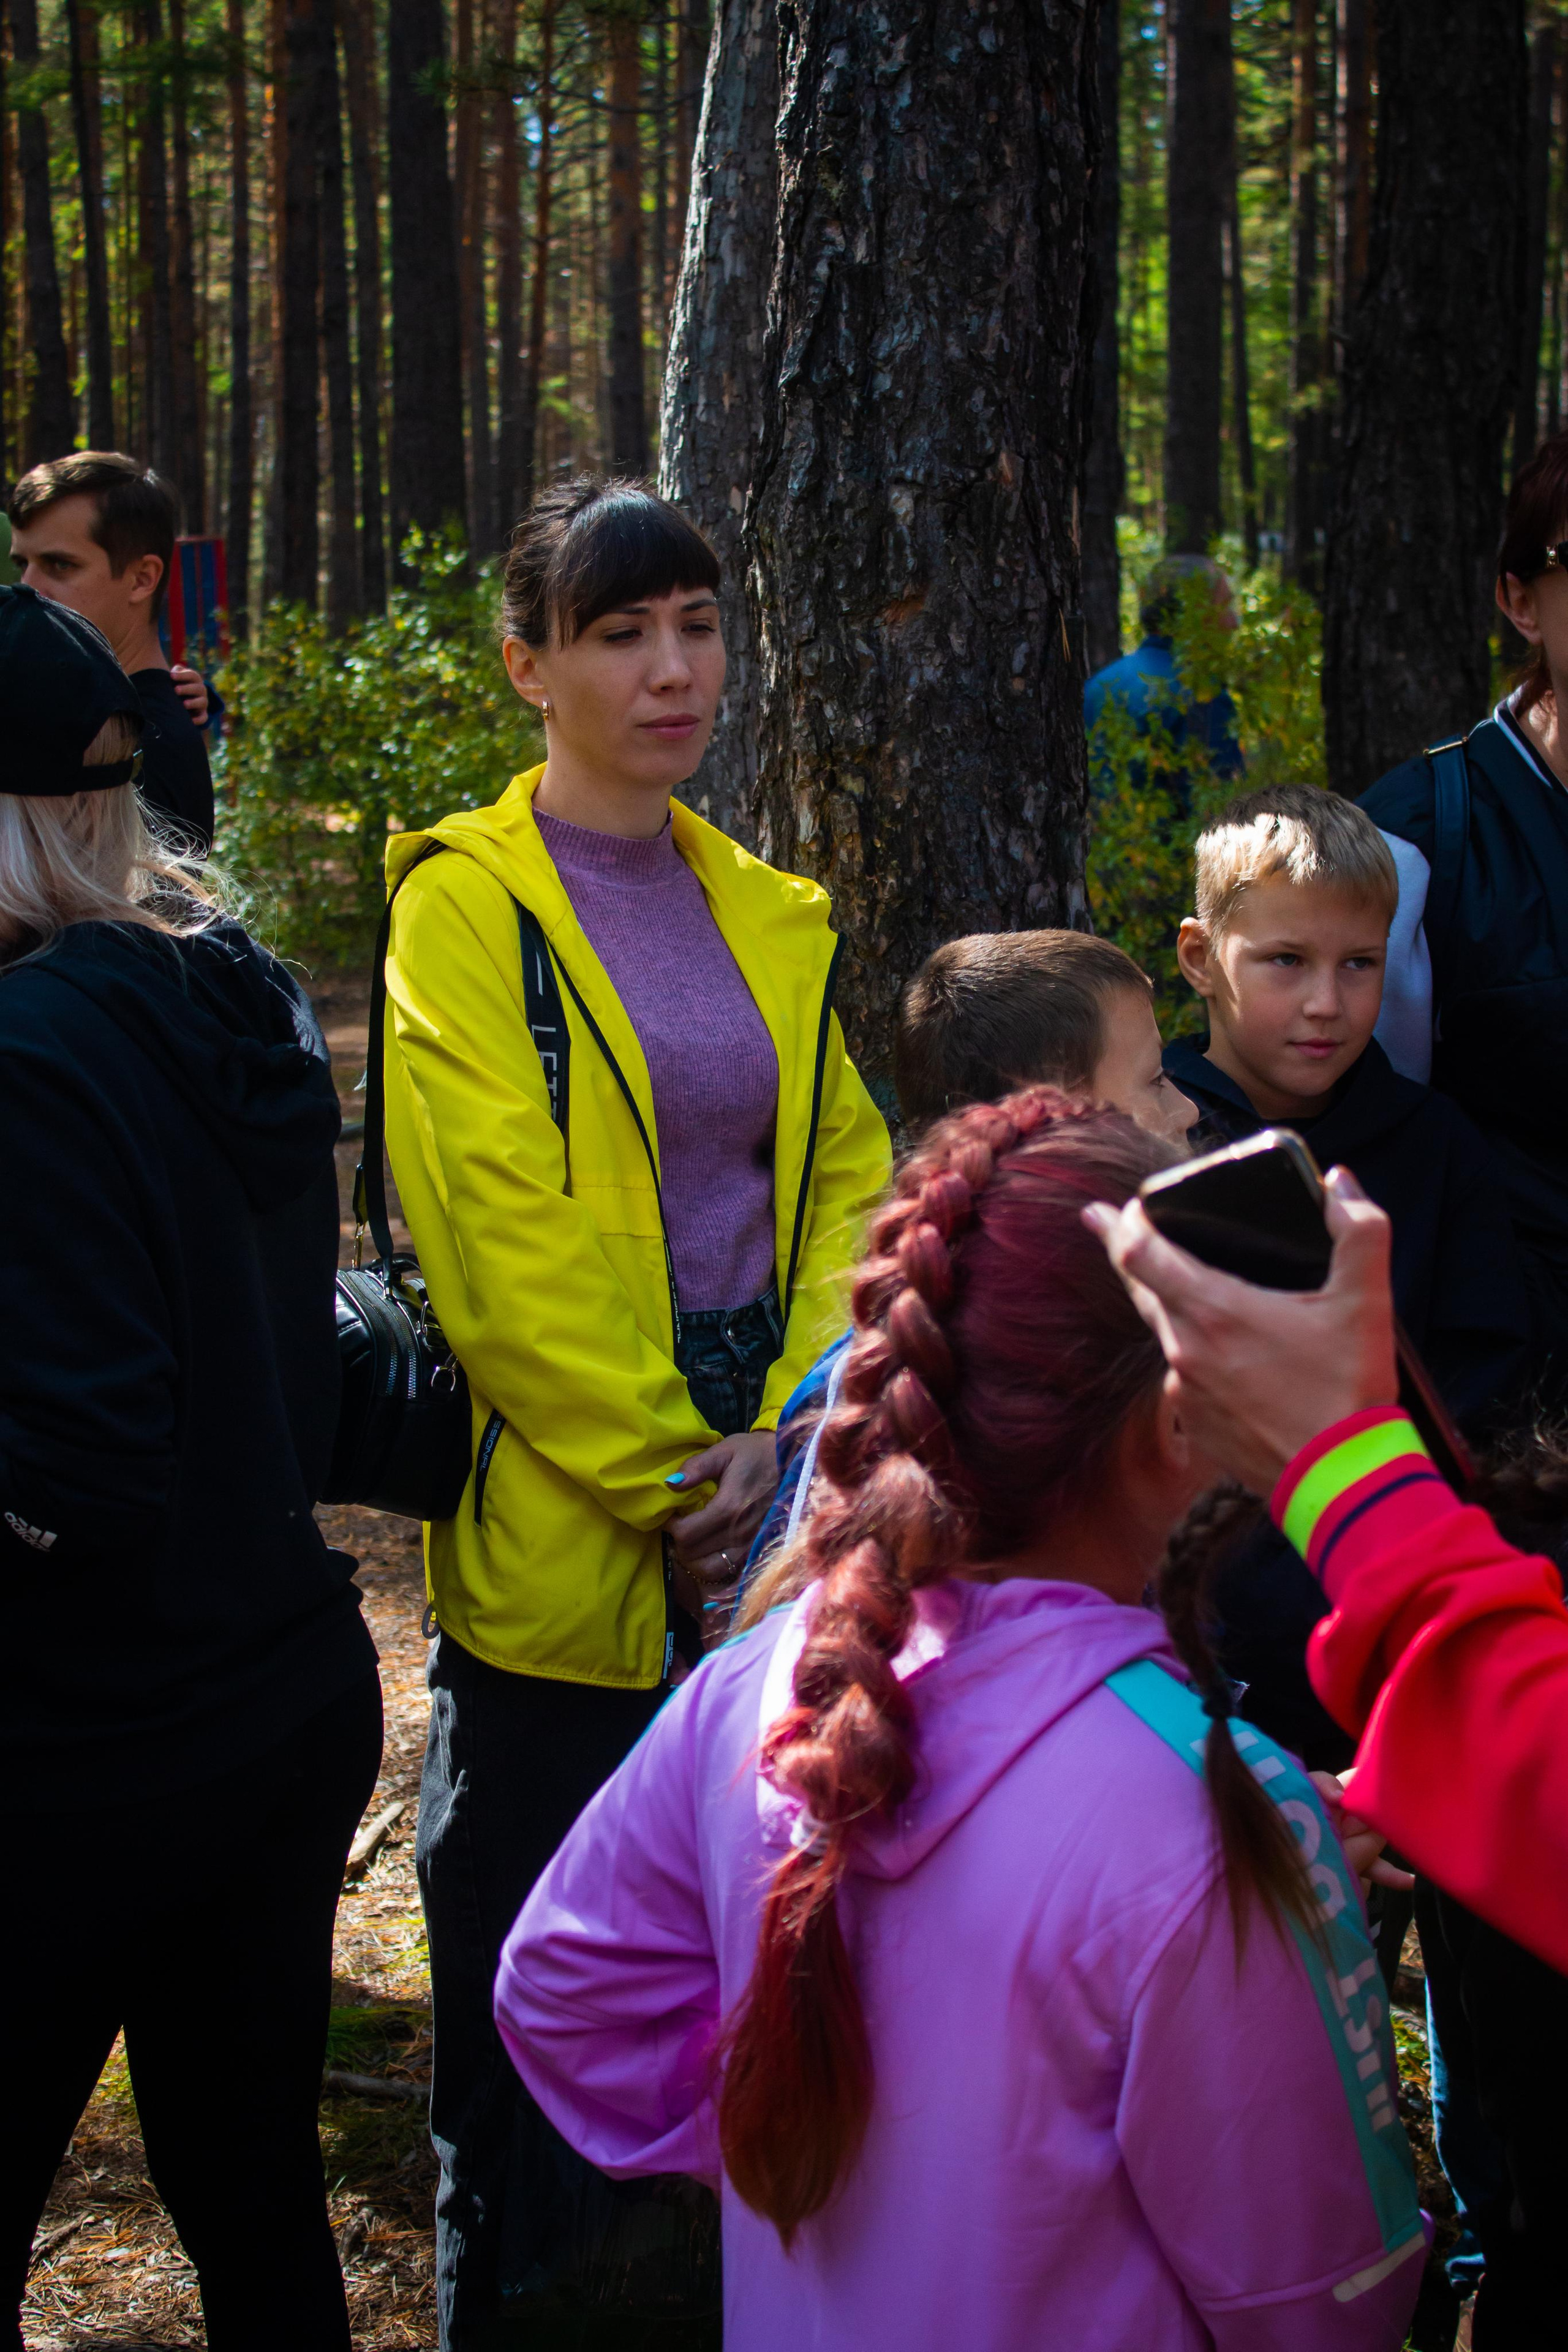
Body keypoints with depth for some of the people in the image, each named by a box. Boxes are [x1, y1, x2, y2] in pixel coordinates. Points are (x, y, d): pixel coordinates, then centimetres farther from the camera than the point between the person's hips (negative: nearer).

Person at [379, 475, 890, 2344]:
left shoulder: (767, 917, 12)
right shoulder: (466, 906, -7)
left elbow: (849, 1178, 7)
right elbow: (497, 1239, -14)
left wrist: (798, 1438, -8)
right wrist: (668, 1479, -14)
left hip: (764, 1518, 6)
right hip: (561, 1535, -5)